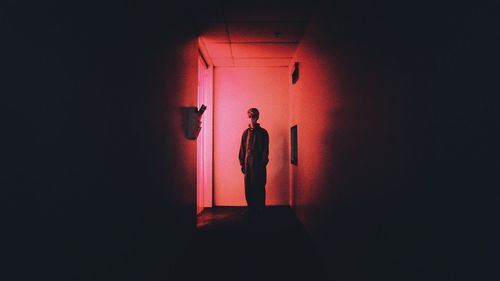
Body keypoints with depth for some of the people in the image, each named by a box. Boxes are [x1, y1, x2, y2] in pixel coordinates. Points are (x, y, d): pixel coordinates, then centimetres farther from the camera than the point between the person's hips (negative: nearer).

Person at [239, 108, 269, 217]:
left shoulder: (263, 132, 1)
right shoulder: (245, 132, 11)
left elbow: (265, 149, -2)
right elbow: (242, 148, 11)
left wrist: (263, 163, -9)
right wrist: (242, 163, 6)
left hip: (259, 164, -3)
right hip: (248, 163, 3)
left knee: (259, 186, 0)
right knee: (248, 187, 4)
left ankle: (260, 208, 10)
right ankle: (251, 207, 15)